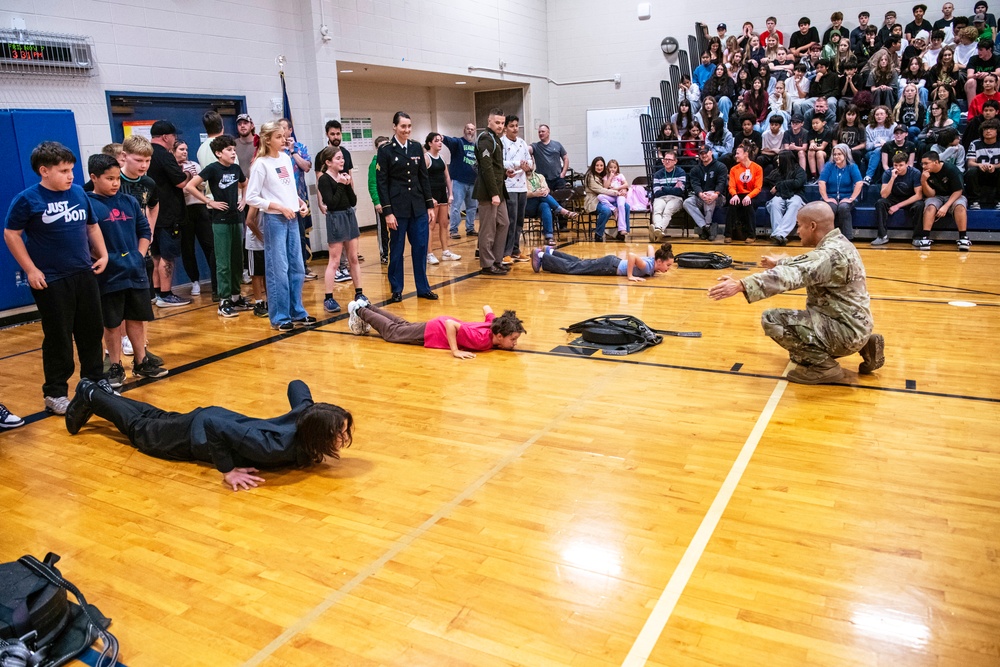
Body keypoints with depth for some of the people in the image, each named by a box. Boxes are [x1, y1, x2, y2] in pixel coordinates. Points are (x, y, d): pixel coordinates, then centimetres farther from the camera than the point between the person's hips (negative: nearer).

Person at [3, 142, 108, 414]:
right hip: (51, 281, -5)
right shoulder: (27, 199, -8)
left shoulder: (79, 193, 5)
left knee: (92, 331, 12)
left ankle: (96, 383, 26)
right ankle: (55, 393, 14)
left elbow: (92, 226, 17)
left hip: (84, 275, 5)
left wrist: (103, 255, 8)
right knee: (58, 338, 2)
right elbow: (11, 234, -6)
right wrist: (30, 270, -10)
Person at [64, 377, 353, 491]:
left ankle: (97, 394, 53)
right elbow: (212, 425, -45)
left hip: (223, 419, 6)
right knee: (140, 429, 24)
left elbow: (296, 385, -2)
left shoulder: (308, 413, -24)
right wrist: (227, 471, -36)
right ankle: (90, 397, 45)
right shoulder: (278, 447, -45)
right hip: (198, 435, -6)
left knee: (159, 418, 31)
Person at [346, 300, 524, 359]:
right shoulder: (481, 339, -40)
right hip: (432, 333, -7)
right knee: (391, 332, 17)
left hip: (444, 324, 7)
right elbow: (450, 323, -43)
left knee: (404, 326, 30)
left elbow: (486, 308, 2)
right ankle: (359, 310, 35)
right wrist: (455, 351, -41)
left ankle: (367, 306, 47)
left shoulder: (495, 326, -17)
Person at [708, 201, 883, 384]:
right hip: (853, 326, 10)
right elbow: (805, 264, 28)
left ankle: (823, 365, -7)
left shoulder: (831, 254, -23)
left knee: (772, 319, -18)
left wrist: (740, 285, -46)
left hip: (846, 330, -10)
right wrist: (779, 262, 43)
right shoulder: (837, 244, 8)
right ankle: (865, 346, 18)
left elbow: (791, 275, -37)